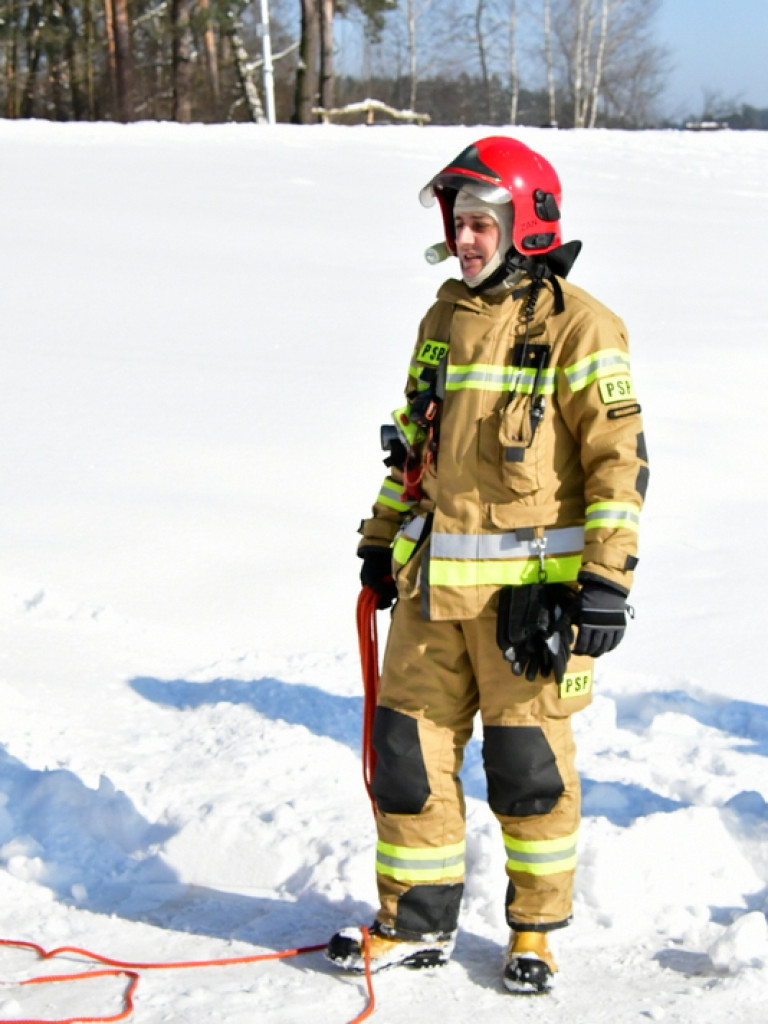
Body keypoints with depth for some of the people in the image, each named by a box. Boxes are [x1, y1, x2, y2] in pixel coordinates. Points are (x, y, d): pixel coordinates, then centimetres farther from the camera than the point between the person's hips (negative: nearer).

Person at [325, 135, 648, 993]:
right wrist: (382, 540, 21)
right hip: (435, 581, 6)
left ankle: (535, 930, 21)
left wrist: (605, 581, -16)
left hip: (529, 588, -6)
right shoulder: (446, 318, 12)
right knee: (408, 748, 7)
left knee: (526, 763, 3)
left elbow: (620, 460, -11)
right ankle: (415, 922, 21)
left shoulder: (577, 328, -9)